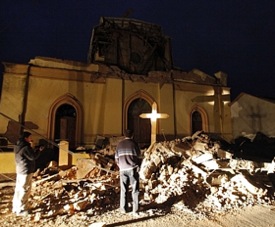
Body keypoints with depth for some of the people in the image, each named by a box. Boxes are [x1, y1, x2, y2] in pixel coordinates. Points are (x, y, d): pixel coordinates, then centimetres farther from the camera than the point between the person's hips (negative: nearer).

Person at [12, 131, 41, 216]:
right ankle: (21, 210, 7)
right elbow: (33, 157, -20)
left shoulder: (18, 146, 10)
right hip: (26, 171, -10)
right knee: (24, 190, -1)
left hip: (20, 170, 10)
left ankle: (16, 208, 27)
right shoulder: (25, 147, -20)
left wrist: (33, 149, 6)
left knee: (18, 189, 16)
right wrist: (39, 150, -8)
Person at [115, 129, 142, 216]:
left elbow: (116, 158, 10)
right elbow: (139, 157, -1)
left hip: (123, 169, 3)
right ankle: (135, 210, 5)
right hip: (133, 169, -3)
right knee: (135, 190, 4)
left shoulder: (119, 144, 7)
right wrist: (138, 166, 14)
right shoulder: (134, 143, -4)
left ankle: (124, 208, 21)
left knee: (124, 189, 13)